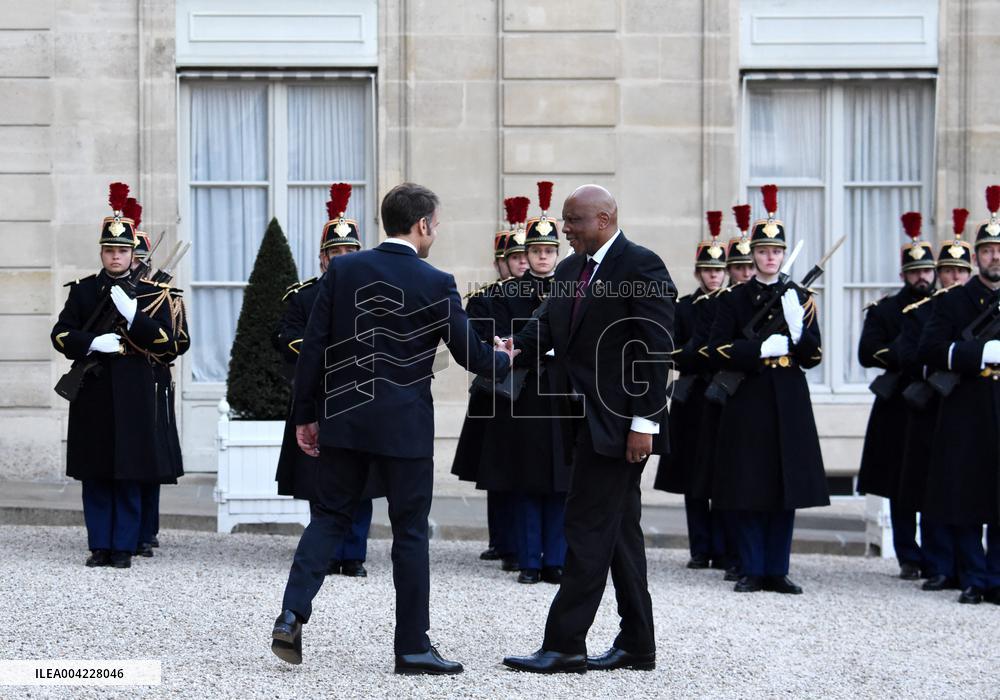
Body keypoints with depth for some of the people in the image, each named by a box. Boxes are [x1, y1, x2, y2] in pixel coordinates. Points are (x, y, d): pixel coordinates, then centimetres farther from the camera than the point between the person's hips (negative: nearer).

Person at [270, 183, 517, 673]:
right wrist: (504, 359, 21)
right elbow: (471, 356, -2)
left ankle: (292, 615, -4)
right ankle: (412, 647, 9)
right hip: (405, 427, -3)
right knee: (410, 531, 5)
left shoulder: (341, 271, 1)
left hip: (342, 418, 3)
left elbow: (313, 348, 1)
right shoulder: (436, 284, -8)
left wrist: (305, 415, 9)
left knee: (329, 517, 12)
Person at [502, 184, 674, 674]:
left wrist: (645, 422, -20)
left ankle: (565, 645, -7)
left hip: (619, 422, -9)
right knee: (618, 530, 12)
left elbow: (655, 350, -16)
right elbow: (547, 325, 4)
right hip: (590, 418, 9)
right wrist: (512, 350, -17)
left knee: (588, 526, -9)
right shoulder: (570, 271, 14)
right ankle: (636, 645, 18)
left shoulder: (641, 267, -12)